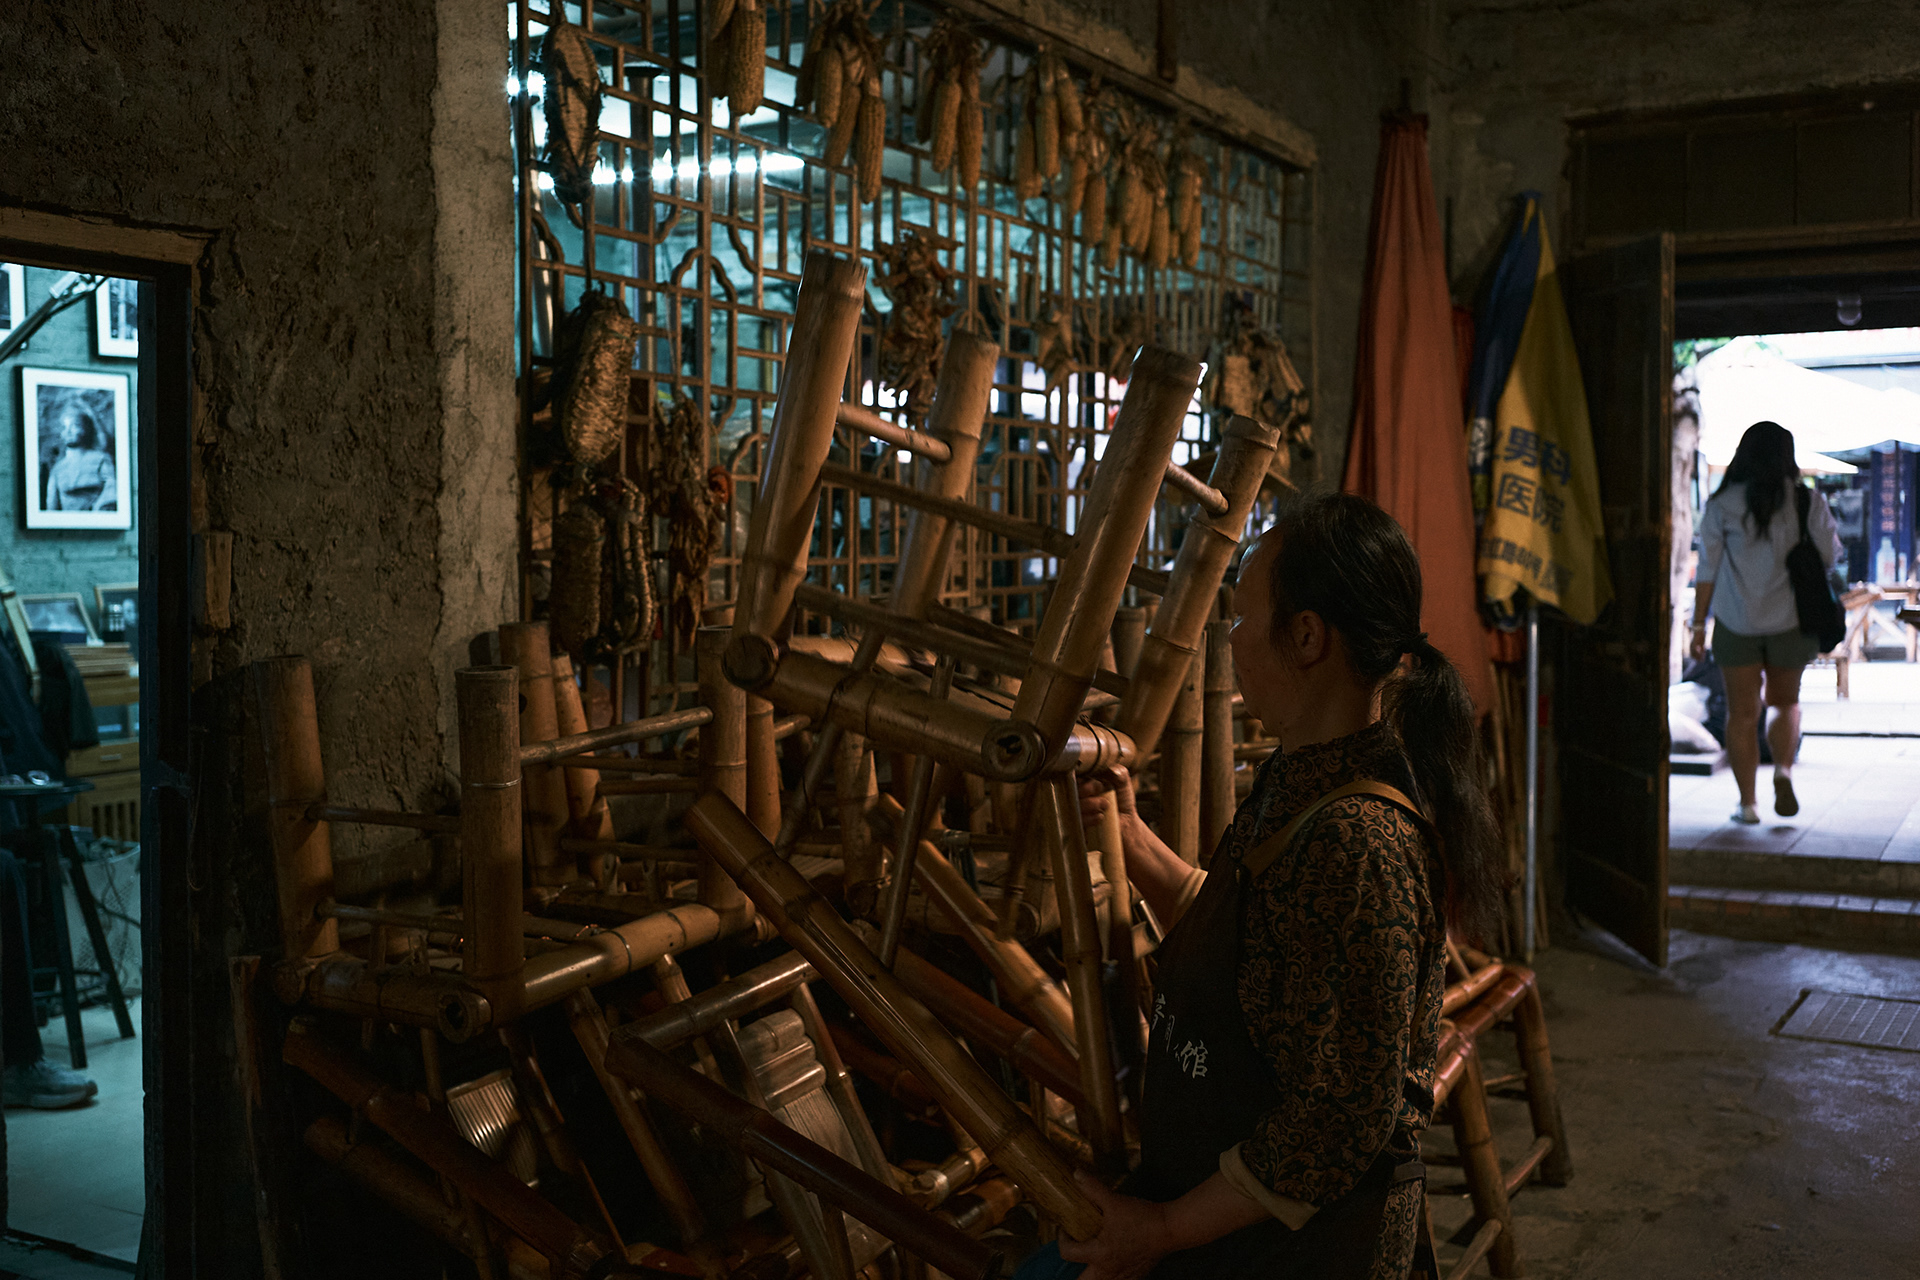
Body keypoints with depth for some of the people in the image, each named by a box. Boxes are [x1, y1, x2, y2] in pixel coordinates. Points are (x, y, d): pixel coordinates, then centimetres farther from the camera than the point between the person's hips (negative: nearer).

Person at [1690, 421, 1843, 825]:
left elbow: (1707, 570, -3)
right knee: (1786, 702, 19)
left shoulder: (1722, 504, -4)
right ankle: (1784, 769, -7)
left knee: (1742, 713, 7)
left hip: (1737, 621, -1)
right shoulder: (1808, 503, -3)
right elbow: (1830, 557, 5)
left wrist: (1699, 625, 3)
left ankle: (1747, 802, 8)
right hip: (1790, 620, 1)